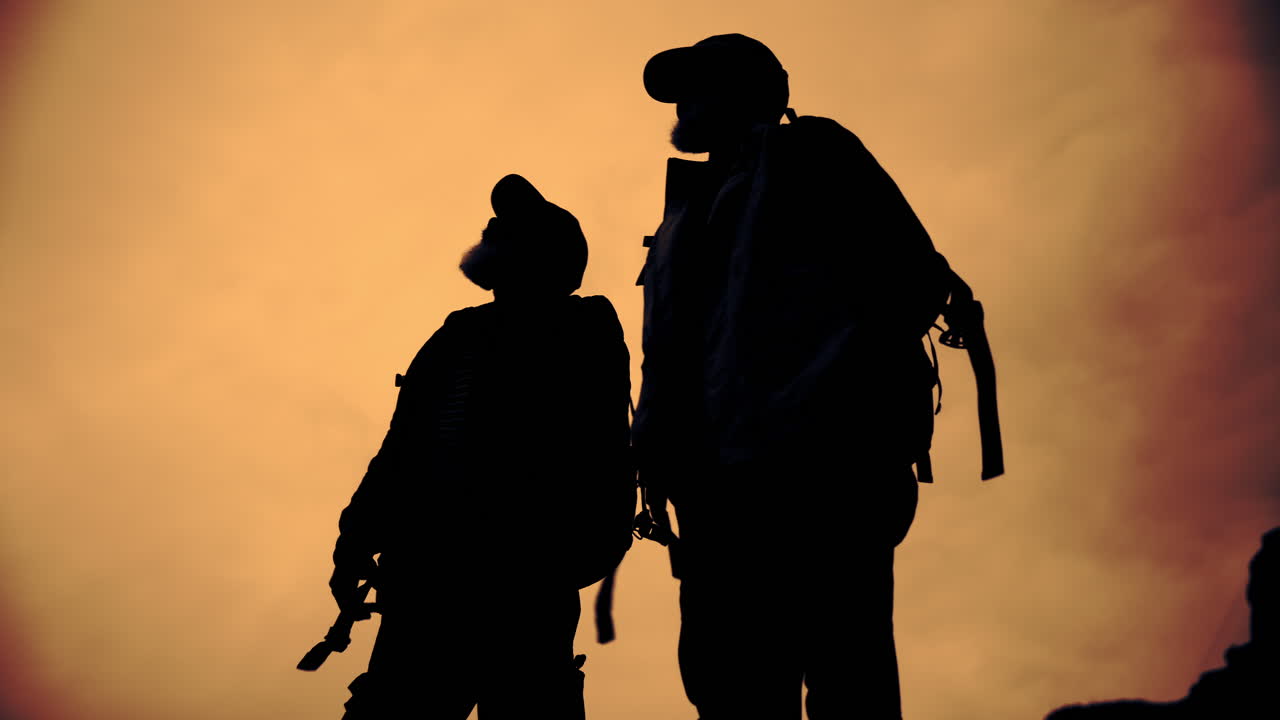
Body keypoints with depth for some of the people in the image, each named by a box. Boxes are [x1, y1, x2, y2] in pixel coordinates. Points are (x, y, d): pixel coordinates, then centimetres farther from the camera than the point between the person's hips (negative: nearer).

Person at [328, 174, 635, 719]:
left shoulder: (580, 336, 6)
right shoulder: (459, 335, 23)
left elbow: (600, 456, -7)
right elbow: (400, 449, 20)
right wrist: (357, 541, 8)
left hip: (521, 588, -6)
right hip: (423, 581, 6)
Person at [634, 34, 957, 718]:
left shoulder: (807, 151, 10)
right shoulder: (689, 210, 30)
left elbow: (914, 276, -1)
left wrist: (836, 397, -13)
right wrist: (659, 445, 7)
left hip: (820, 468, -7)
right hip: (722, 481, 7)